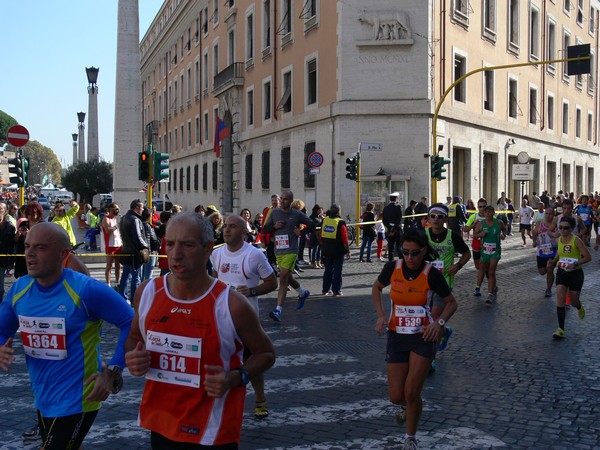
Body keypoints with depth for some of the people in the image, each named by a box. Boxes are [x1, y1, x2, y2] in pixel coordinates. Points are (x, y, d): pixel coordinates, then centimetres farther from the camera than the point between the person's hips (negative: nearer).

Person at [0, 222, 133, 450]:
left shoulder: (86, 290, -21)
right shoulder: (19, 289, -2)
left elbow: (131, 324, -15)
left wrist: (112, 370, -20)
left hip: (75, 402, -7)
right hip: (42, 400, 7)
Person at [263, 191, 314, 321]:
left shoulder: (297, 214, -2)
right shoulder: (274, 212, 6)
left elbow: (311, 225, 9)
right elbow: (265, 229, 9)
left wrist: (301, 232, -6)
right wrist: (274, 226, -10)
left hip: (291, 251, -5)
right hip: (278, 251, 5)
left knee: (283, 278, -16)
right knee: (287, 277, 18)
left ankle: (278, 310, -17)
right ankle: (303, 293, 46)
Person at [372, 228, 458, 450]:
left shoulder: (432, 274, -16)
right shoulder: (392, 267, -11)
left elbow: (452, 303, -2)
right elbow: (377, 287, 10)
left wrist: (440, 322, -21)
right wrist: (381, 315, -4)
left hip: (424, 337, -2)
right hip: (397, 336, 2)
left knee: (411, 393, -7)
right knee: (396, 396, 4)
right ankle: (407, 405, 43)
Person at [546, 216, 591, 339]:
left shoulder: (576, 240, -16)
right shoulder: (559, 240, 1)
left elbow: (588, 257, -15)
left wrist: (575, 264, -27)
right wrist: (554, 261, 4)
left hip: (576, 273, -4)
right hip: (562, 272, 4)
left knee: (574, 301, 11)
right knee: (560, 299, -12)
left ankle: (580, 308, 51)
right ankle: (561, 330, -12)